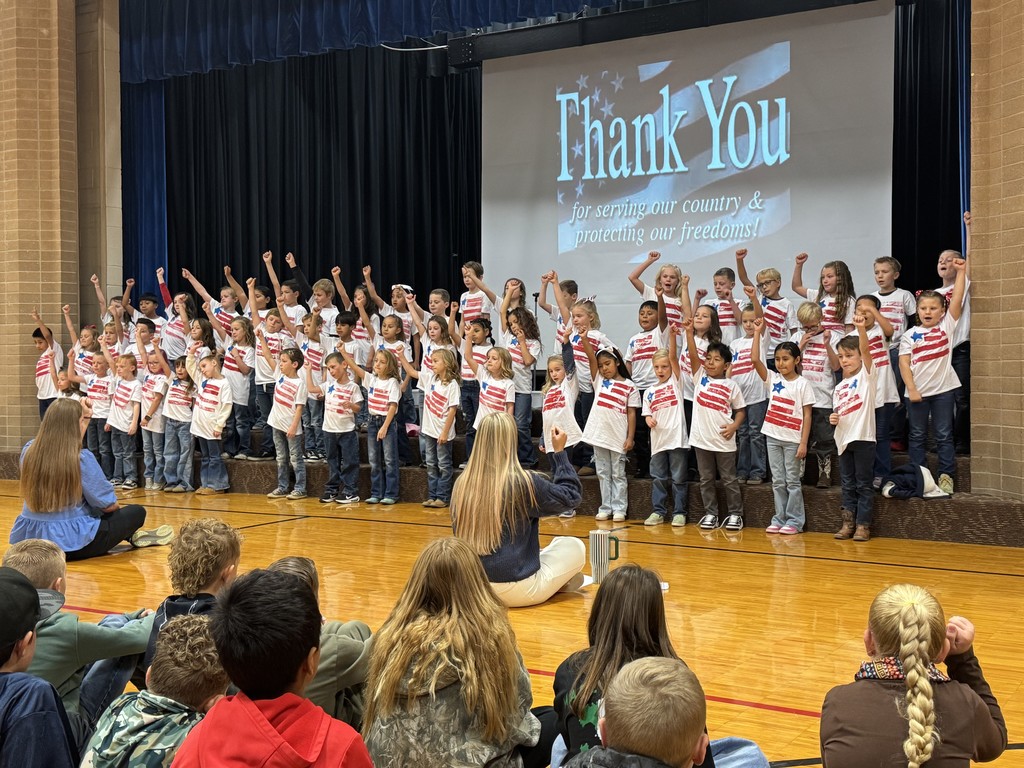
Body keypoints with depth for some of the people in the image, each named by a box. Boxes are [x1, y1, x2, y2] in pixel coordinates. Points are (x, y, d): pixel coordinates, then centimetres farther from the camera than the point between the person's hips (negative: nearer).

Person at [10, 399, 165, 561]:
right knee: (137, 512, 9)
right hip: (71, 543, -7)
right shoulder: (82, 458, -19)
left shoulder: (29, 450, -3)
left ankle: (130, 535, 37)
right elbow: (108, 505, -9)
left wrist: (85, 418, 23)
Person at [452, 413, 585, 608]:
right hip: (517, 589, -6)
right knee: (575, 547, 16)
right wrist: (559, 452, 6)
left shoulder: (462, 483, -3)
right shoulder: (524, 482, -17)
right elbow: (571, 497, -1)